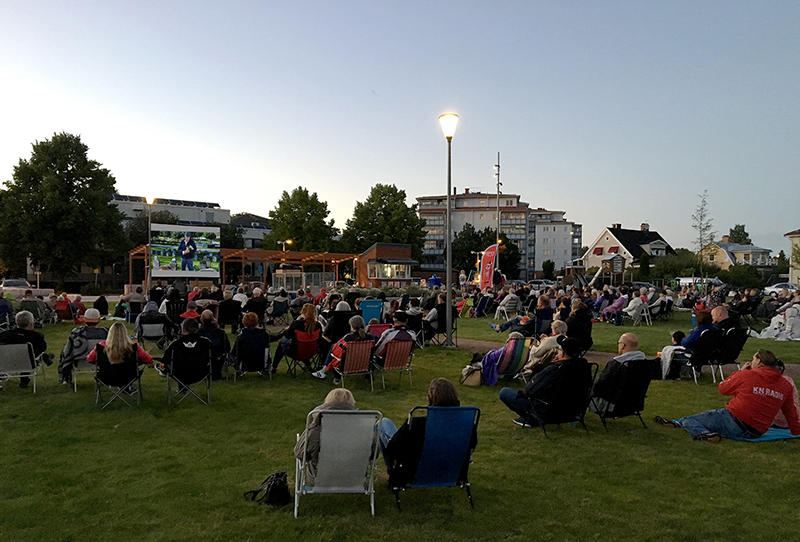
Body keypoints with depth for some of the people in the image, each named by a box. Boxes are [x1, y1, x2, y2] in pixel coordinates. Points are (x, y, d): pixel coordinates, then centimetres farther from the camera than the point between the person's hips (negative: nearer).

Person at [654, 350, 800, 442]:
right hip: (756, 433, 7)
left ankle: (704, 433, -21)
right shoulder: (786, 386, 3)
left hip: (734, 422, -7)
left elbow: (723, 388, 5)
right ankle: (677, 423, 34)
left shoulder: (746, 375, -10)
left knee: (689, 420, 6)